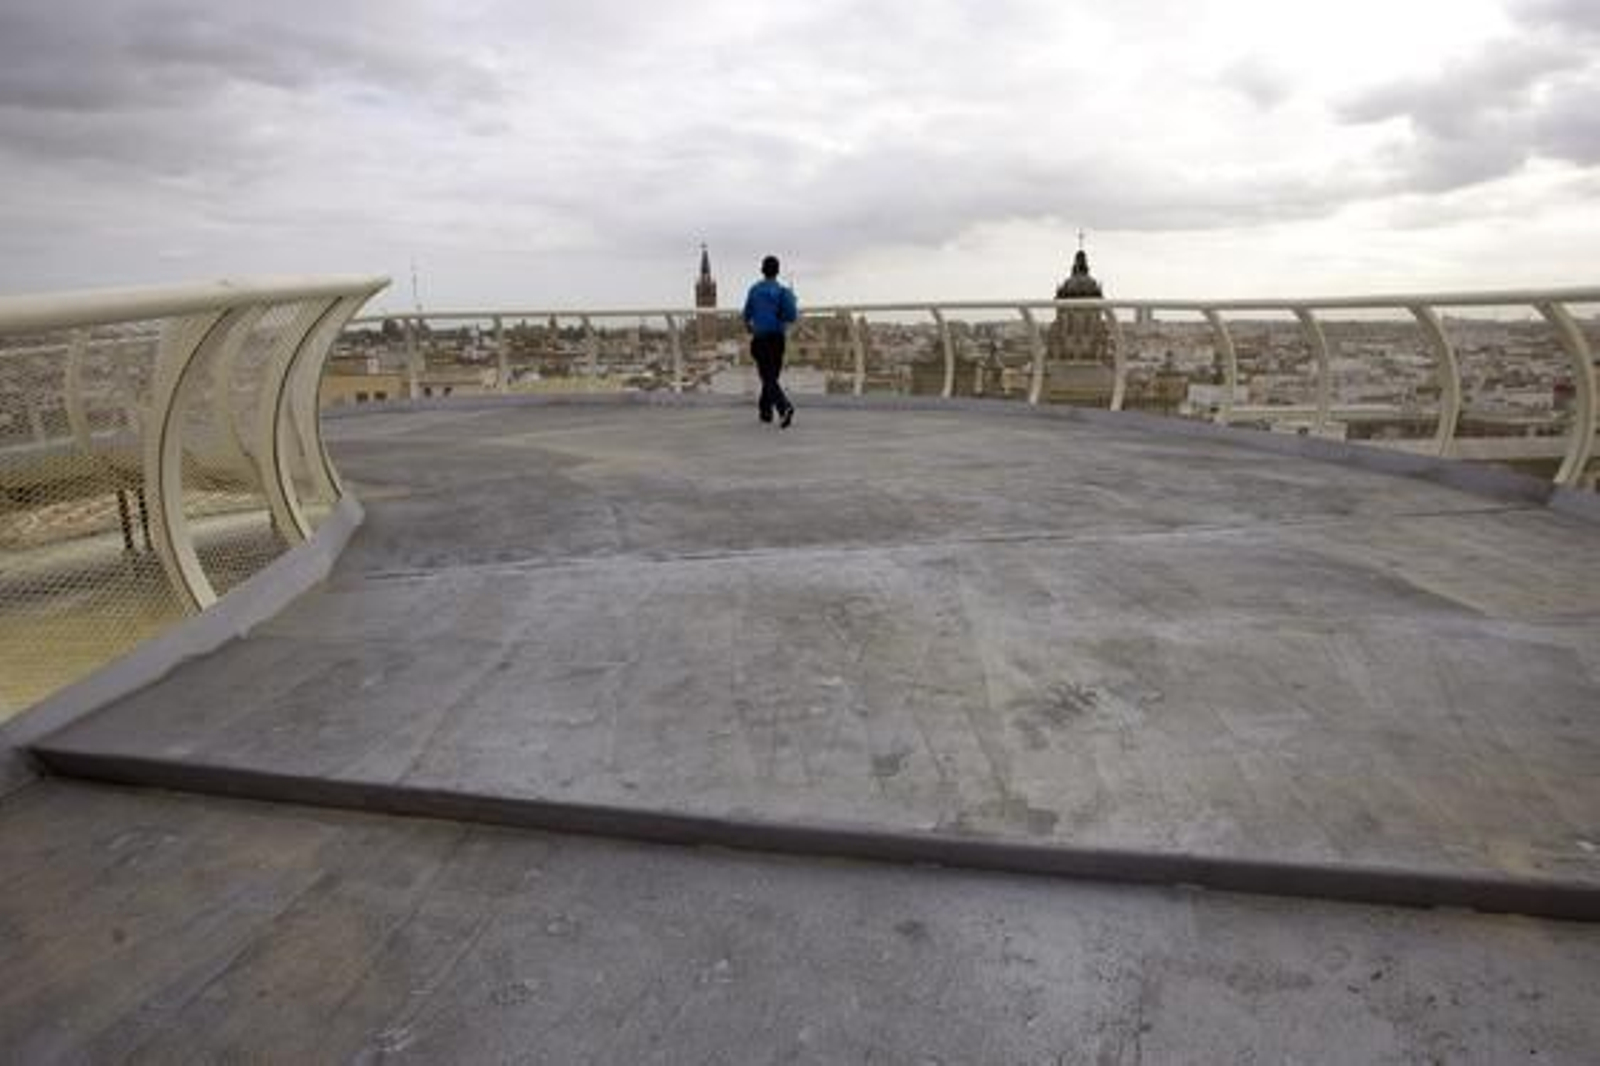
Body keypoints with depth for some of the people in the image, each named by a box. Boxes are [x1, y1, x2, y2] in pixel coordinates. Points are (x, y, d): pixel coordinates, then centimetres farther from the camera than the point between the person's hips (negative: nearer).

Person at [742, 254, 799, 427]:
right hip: (777, 338, 1)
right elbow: (792, 317, -14)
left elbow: (747, 314, 9)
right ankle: (765, 410, 28)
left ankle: (785, 407, -28)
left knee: (769, 378, -6)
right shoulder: (783, 291, -5)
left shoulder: (754, 290, 0)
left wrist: (748, 325, 31)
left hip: (760, 339, -1)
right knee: (772, 375, 18)